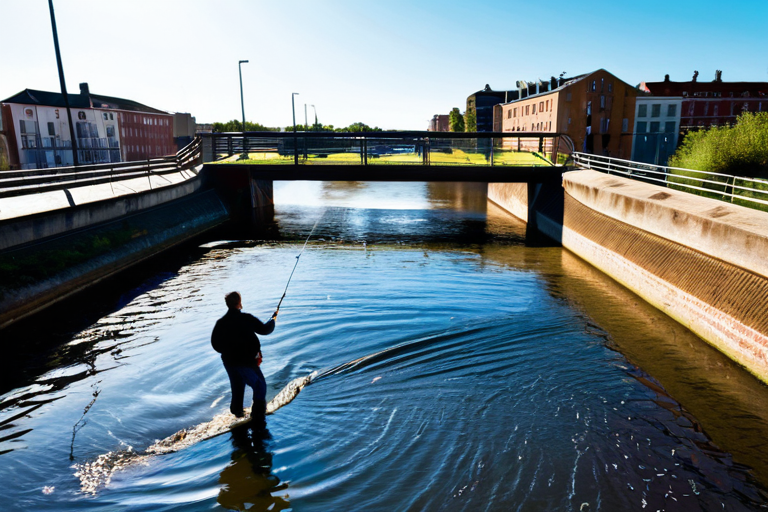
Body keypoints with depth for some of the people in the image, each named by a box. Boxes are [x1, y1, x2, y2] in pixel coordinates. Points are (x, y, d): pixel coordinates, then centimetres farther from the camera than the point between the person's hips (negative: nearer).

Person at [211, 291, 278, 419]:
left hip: (229, 362, 5)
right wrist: (273, 319, 14)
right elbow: (265, 330, -4)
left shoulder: (220, 322, -1)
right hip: (247, 361, -5)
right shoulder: (247, 319, -12)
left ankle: (237, 411, 33)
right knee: (260, 385, 10)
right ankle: (258, 412, 8)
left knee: (237, 387, 24)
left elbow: (215, 344, 4)